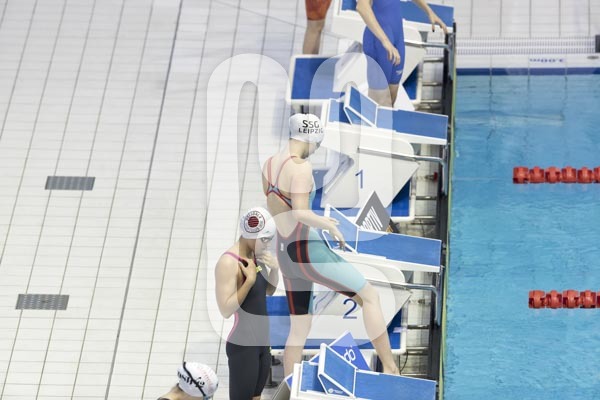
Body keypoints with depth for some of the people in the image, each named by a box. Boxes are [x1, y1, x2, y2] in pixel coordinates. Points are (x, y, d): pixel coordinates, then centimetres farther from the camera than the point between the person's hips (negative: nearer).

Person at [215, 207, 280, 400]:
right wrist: (249, 280, -28)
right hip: (242, 345, -9)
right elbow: (226, 309, -25)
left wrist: (274, 268, -1)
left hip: (261, 341, 9)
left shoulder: (256, 256, 4)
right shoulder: (228, 262, -21)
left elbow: (269, 291, 18)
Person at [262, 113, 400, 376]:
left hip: (285, 254, 8)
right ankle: (390, 370, 4)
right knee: (370, 296, 4)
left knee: (299, 330, 14)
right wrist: (330, 226, -13)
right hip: (310, 251, -8)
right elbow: (300, 214, -27)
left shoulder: (269, 165, 9)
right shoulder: (301, 167, -16)